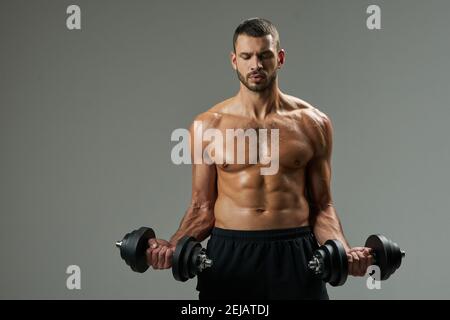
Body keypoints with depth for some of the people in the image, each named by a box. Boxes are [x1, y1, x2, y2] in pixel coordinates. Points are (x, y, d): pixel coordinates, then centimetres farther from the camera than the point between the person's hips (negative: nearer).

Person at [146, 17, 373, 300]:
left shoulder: (313, 123, 2)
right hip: (228, 254, 0)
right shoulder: (207, 126, 1)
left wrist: (343, 250, -11)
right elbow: (202, 207, 4)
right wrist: (174, 245, -13)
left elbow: (322, 205, 5)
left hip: (295, 254, 0)